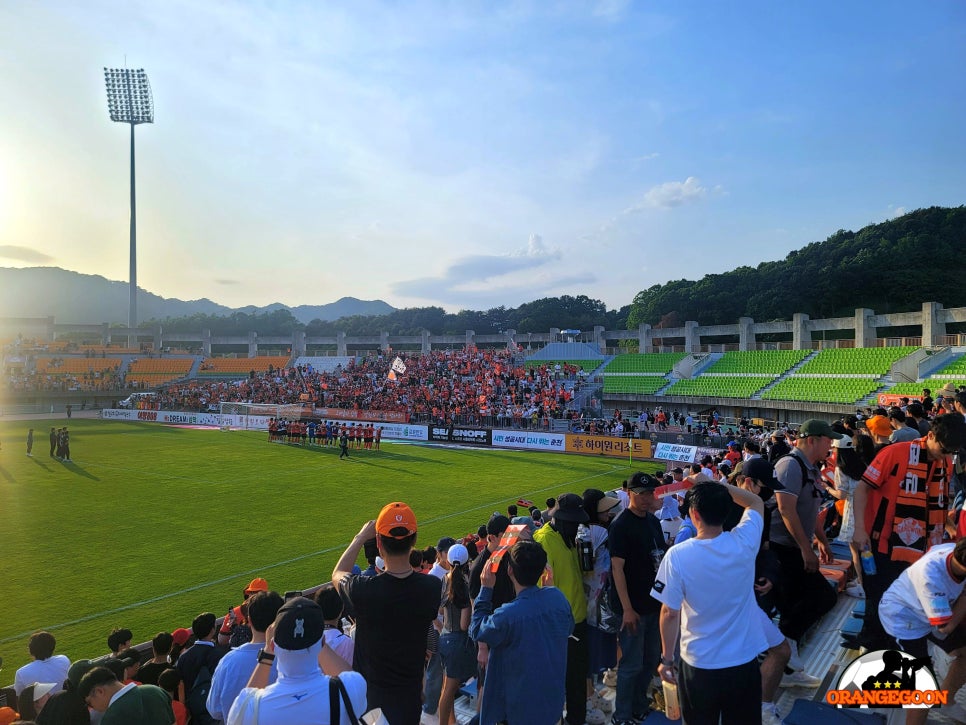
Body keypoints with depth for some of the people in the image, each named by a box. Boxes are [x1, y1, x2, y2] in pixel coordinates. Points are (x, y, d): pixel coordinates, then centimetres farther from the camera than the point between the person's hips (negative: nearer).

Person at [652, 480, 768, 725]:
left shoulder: (677, 555, -20)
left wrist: (666, 659, 1)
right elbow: (756, 502, 6)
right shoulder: (744, 542, -14)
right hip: (744, 662, 2)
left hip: (699, 666, -2)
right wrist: (716, 485, 0)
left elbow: (670, 614, -13)